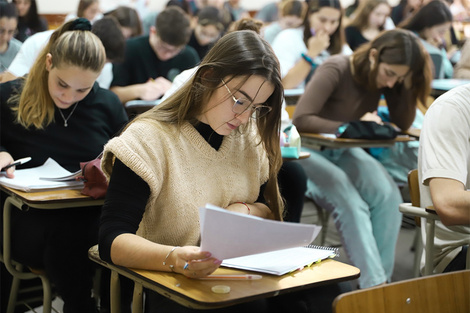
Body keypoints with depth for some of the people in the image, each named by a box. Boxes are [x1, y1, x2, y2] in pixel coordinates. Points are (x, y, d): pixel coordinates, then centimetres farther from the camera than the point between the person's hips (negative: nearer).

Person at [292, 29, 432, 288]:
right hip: (310, 152, -6)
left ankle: (380, 279, -14)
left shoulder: (389, 78, -3)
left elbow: (403, 124, -3)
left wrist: (406, 84, -15)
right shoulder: (336, 70, -22)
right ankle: (373, 283, -26)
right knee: (351, 204, -31)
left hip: (344, 152, 6)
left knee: (388, 196, -22)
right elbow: (301, 120, -28)